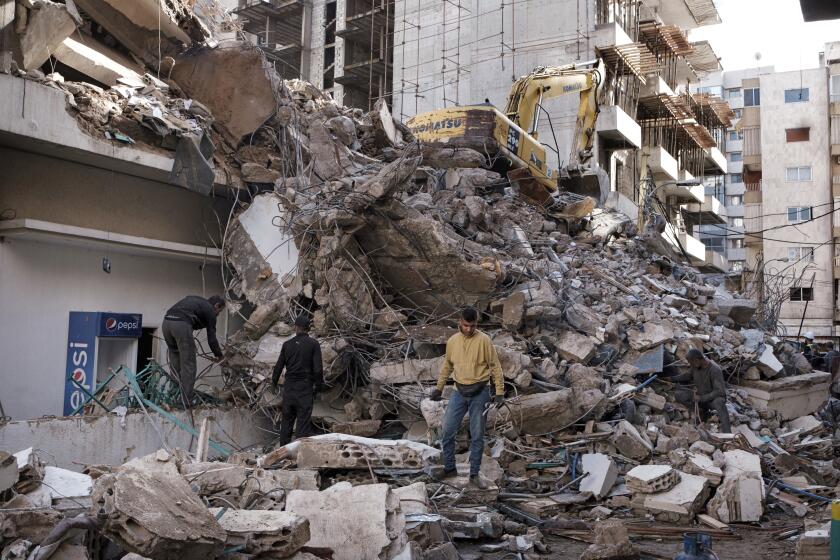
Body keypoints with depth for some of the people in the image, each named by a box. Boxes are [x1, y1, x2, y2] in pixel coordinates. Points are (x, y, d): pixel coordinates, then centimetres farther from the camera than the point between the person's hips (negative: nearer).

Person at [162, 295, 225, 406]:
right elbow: (211, 338, 13)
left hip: (166, 322, 7)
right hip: (181, 325, -7)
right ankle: (186, 404, 1)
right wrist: (219, 355, 27)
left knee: (175, 362, 19)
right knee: (188, 366, 1)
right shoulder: (210, 310, 15)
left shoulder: (194, 300, 34)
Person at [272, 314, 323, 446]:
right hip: (305, 388, -3)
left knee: (287, 419, 14)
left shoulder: (287, 344, 3)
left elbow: (279, 366, 8)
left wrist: (274, 381, 25)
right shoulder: (313, 344, -7)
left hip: (289, 387, 3)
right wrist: (319, 386, 3)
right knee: (303, 420, 0)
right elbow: (318, 368, -10)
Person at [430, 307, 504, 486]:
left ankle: (474, 474, 15)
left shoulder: (484, 340, -10)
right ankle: (449, 468, 18)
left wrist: (499, 391, -9)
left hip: (479, 393, -3)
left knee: (477, 436, 3)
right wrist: (439, 387, 17)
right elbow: (447, 365, 16)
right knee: (448, 431, 2)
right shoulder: (452, 341, 3)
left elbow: (495, 366, -6)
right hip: (459, 392, 4)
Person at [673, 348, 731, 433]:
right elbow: (689, 376, 17)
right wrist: (672, 378, 13)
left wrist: (701, 398, -30)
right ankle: (702, 411, -5)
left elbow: (720, 391, -28)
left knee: (719, 402, -41)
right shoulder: (696, 366, -6)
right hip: (700, 396, 7)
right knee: (678, 394, -13)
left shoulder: (715, 370, -26)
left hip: (713, 398, -7)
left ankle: (727, 435, -48)